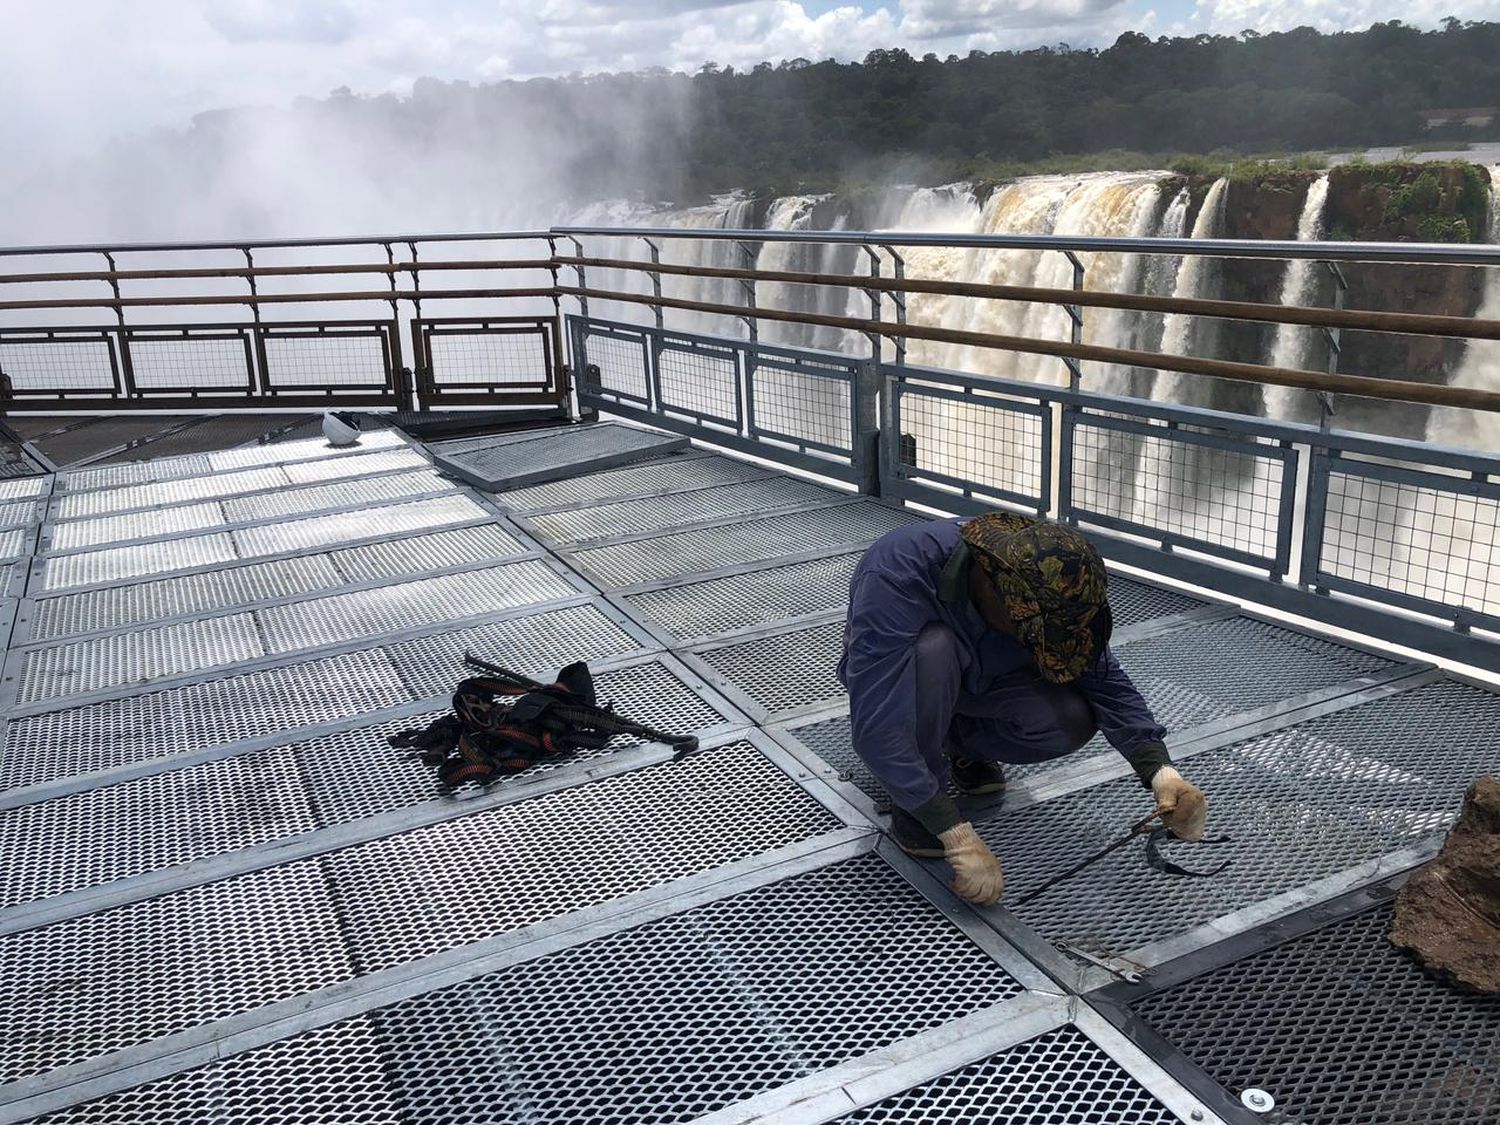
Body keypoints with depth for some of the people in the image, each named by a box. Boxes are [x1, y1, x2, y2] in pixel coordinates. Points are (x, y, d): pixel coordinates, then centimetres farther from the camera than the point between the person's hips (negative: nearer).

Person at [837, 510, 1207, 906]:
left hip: (977, 679, 4)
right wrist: (958, 837, -45)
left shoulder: (1041, 581, -25)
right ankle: (911, 805, -17)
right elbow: (875, 726, -44)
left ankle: (961, 742, 5)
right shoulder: (897, 575, -41)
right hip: (894, 675, -4)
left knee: (1074, 719, -24)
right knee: (935, 647, -38)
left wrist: (1162, 773, -33)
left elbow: (1105, 680, -18)